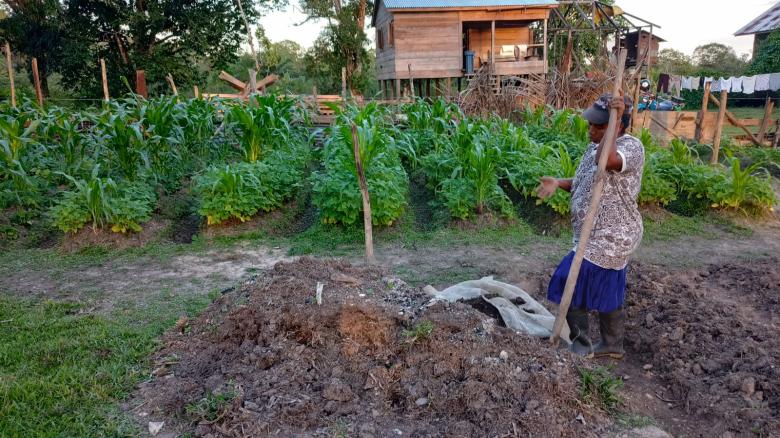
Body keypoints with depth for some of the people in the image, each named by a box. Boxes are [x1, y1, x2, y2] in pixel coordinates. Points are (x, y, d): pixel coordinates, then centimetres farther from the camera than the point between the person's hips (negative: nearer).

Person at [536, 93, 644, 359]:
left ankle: (581, 347, 12)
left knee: (571, 286, -5)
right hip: (606, 237, 10)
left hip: (608, 239, -9)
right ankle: (612, 346, 37)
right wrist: (559, 183, 0)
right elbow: (587, 186, 18)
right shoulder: (596, 147, 8)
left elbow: (606, 161, -43)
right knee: (607, 293, 20)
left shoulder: (631, 146, -19)